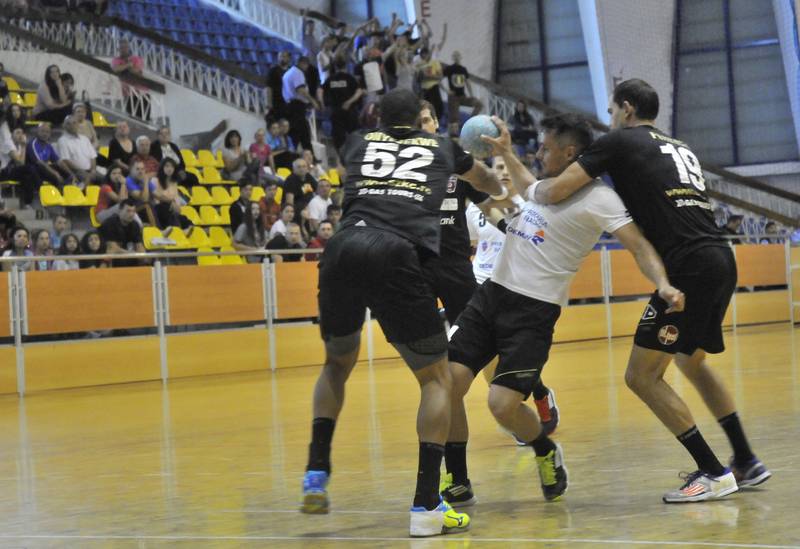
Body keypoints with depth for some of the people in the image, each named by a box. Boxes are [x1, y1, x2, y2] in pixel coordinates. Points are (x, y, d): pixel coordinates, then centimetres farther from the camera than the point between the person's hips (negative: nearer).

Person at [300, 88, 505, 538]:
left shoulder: (359, 143, 27)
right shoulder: (442, 147, 26)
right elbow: (485, 180, 50)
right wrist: (500, 191, 74)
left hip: (344, 250, 3)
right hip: (397, 258, -3)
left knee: (337, 364, 29)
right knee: (437, 378, 11)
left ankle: (316, 475, 17)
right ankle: (427, 505, -1)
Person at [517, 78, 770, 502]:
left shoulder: (619, 141, 3)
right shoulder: (680, 148, 25)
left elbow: (554, 192, -2)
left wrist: (531, 188, 21)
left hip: (689, 268, -9)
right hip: (721, 261, 9)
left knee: (642, 376, -2)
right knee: (692, 361, 28)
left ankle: (713, 474, -5)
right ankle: (746, 463, 29)